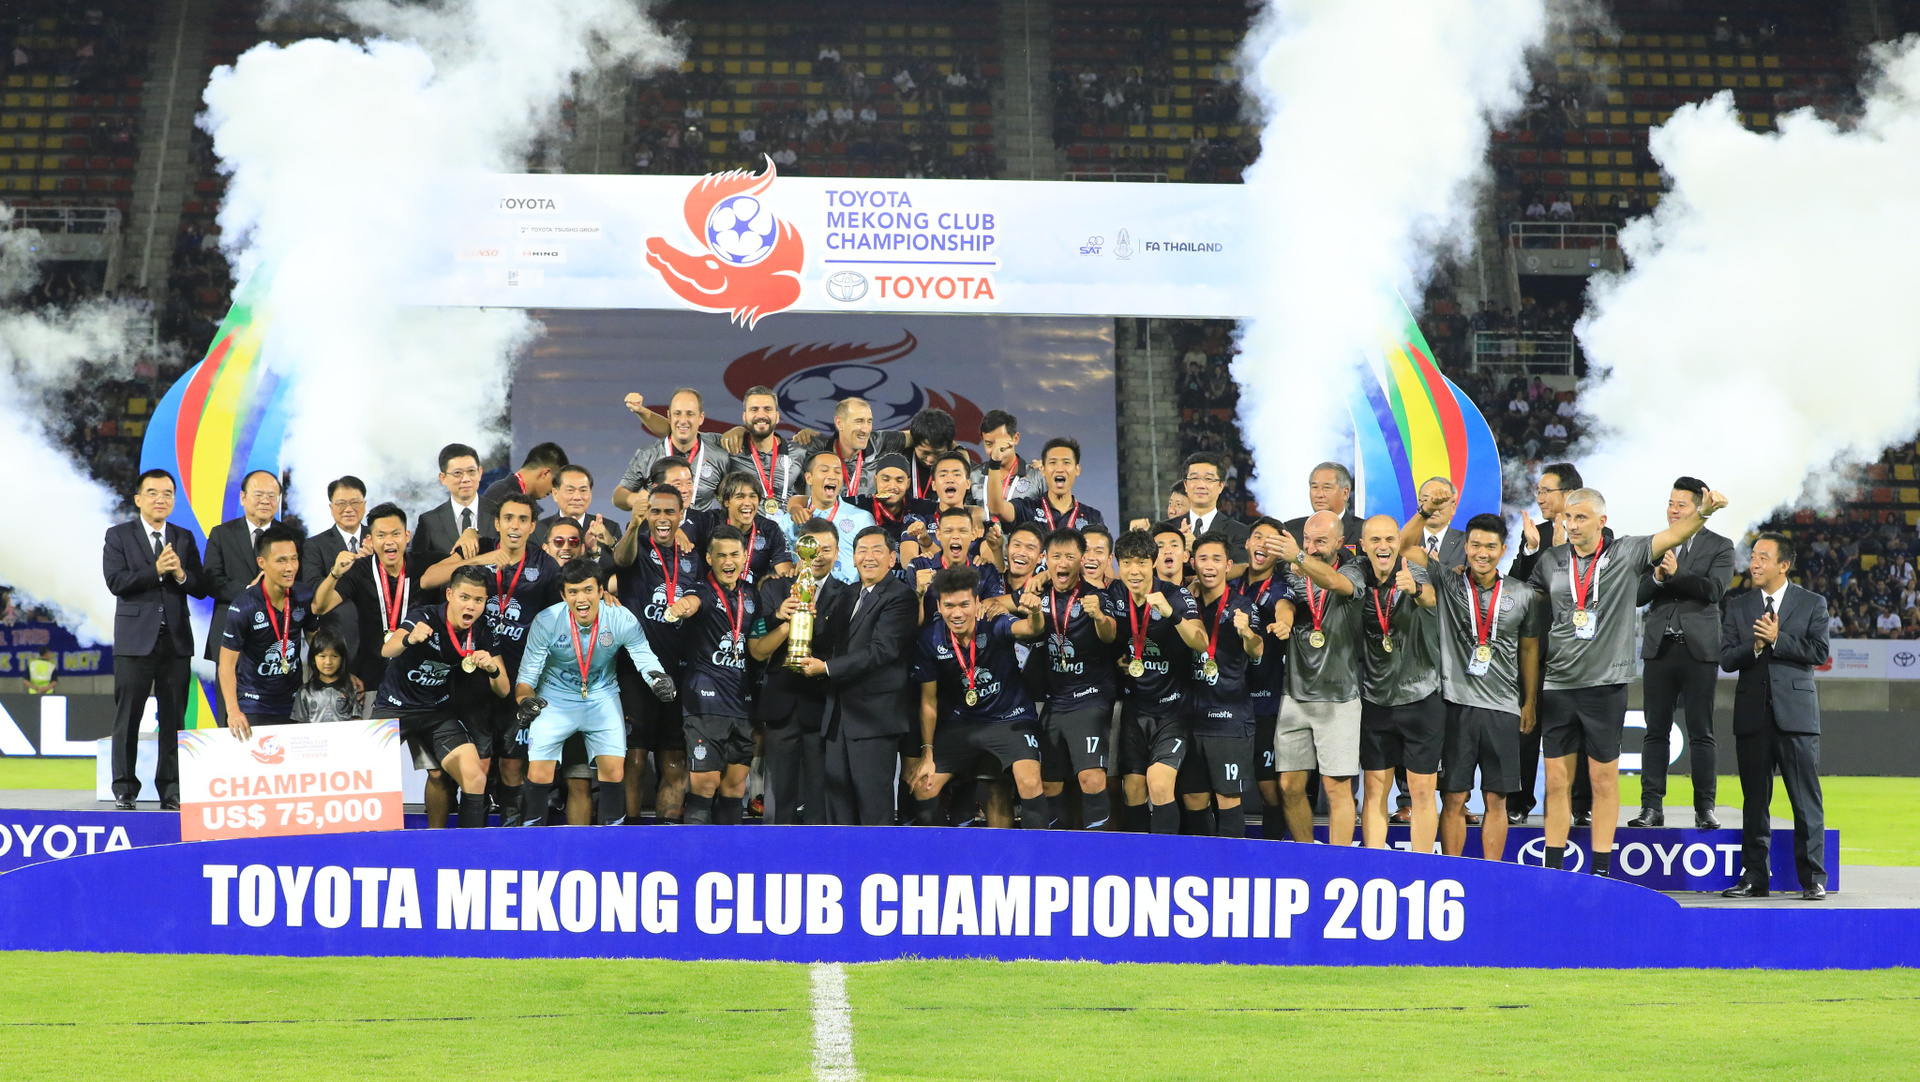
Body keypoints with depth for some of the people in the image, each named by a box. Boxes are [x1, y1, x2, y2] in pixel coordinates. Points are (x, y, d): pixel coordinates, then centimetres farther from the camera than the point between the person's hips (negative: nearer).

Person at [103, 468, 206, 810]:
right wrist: (156, 570, -17)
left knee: (174, 718, 3)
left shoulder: (184, 538, 13)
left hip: (176, 640, 3)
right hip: (135, 639, -3)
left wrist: (181, 574, -13)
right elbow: (115, 581, -10)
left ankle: (171, 790, 9)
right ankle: (124, 790, 6)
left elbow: (200, 589, 7)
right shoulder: (119, 536, 3)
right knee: (128, 718, -1)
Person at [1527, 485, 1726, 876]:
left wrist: (1702, 512, -27)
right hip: (1557, 683, 2)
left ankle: (1601, 869, 11)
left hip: (1605, 684, -2)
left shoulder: (1626, 553, 1)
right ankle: (1553, 868, 13)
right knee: (1557, 781, 6)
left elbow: (1672, 535, -12)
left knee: (1604, 779, 4)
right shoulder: (1550, 559, 8)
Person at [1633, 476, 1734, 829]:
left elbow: (1715, 589, -11)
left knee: (1701, 733, 0)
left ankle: (1705, 808, 4)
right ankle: (1652, 806, 5)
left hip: (1699, 649, -3)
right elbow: (1638, 595, 6)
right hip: (1659, 647, 3)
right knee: (1656, 731, 3)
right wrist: (1657, 578, -13)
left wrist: (1677, 573, -17)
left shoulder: (1719, 547, 3)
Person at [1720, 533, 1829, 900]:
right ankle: (1754, 876, 11)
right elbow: (1726, 659, 3)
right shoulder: (1738, 607, 11)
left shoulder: (1813, 604, 5)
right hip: (1752, 714, 2)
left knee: (1806, 800, -3)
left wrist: (1777, 639, -13)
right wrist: (1755, 645, -14)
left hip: (1796, 713, -2)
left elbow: (1818, 652, -7)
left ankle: (1813, 878, 2)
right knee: (1755, 800, 6)